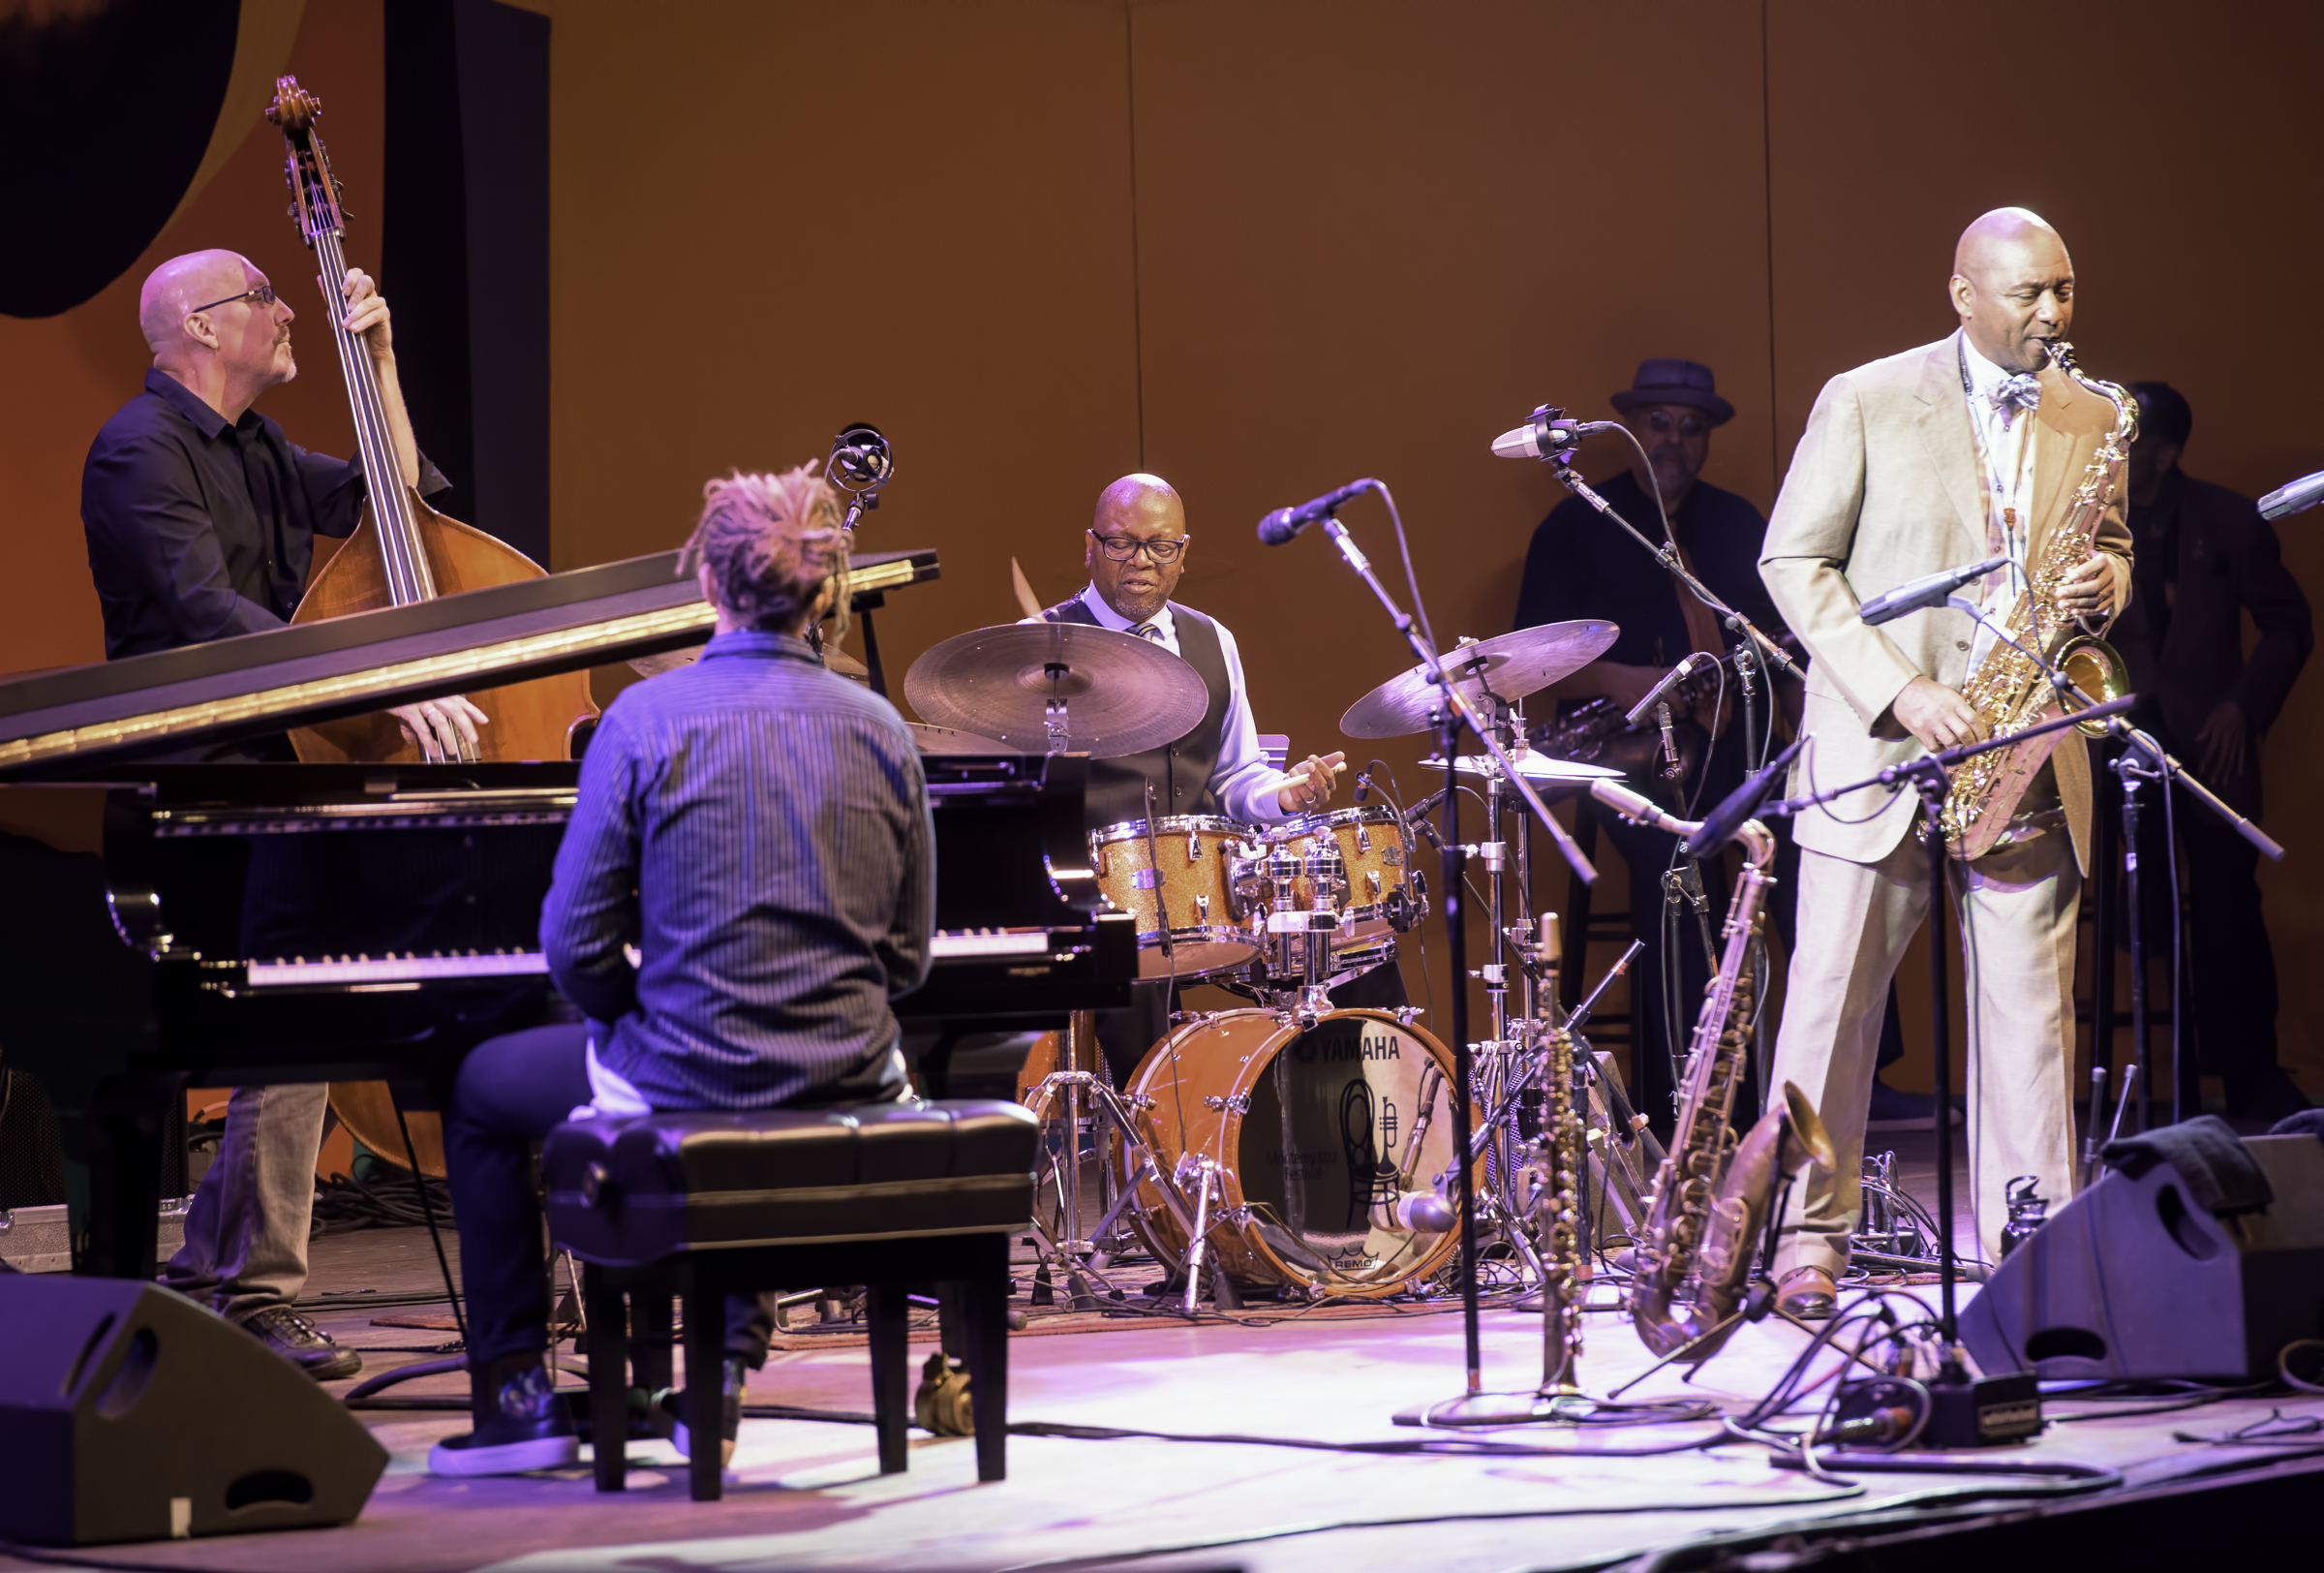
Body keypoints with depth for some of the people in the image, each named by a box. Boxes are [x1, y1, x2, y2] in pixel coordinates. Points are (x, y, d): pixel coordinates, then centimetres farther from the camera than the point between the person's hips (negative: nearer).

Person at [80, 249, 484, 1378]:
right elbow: (213, 619, -23)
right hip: (199, 785, -9)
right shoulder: (141, 452, -11)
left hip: (279, 768, 9)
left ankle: (205, 1266, 13)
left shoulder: (254, 451, 19)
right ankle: (258, 1294, -14)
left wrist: (379, 363, 12)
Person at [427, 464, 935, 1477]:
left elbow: (576, 945, -9)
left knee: (481, 1094, 25)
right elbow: (908, 954, 6)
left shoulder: (647, 718, -10)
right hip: (847, 1081, 4)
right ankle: (723, 1364, 33)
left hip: (684, 1081, -4)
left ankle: (516, 1398, 24)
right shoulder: (879, 728, 1)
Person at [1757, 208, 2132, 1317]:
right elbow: (1794, 564, -4)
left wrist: (2104, 587, -4)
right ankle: (1810, 1234, 10)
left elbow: (2112, 548, 22)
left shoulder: (2090, 421, 10)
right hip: (1877, 751, -3)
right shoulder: (1865, 403, -3)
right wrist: (1899, 691, -13)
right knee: (1832, 996, 0)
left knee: (2030, 1008, 2)